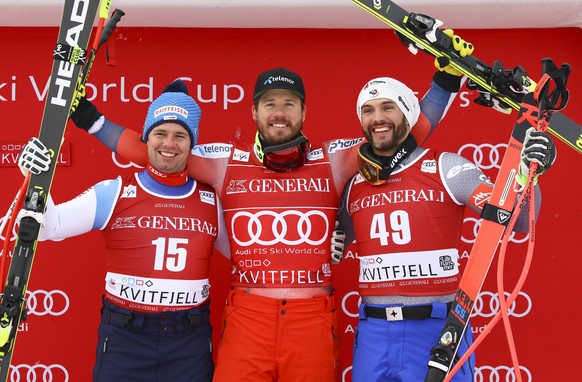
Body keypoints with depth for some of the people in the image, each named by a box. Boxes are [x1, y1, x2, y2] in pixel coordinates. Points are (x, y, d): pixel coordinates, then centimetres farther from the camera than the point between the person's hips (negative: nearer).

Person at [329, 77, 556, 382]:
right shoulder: (354, 186, 9)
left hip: (437, 327, -3)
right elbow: (333, 247, 22)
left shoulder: (445, 168, -2)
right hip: (373, 332, 4)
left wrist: (527, 172, -18)